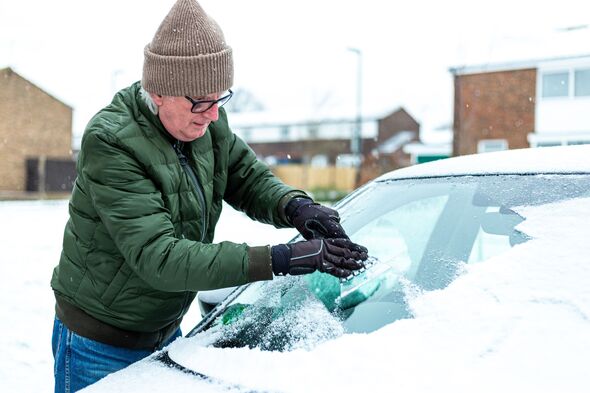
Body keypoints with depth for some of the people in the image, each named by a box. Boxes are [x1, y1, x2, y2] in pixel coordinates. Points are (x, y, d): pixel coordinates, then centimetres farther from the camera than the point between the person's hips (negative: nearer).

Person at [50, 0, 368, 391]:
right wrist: (280, 260, -41)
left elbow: (248, 176, 3)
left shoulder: (207, 122, -10)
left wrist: (294, 205, -22)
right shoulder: (110, 143, -29)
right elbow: (156, 257, -35)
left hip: (166, 330, 6)